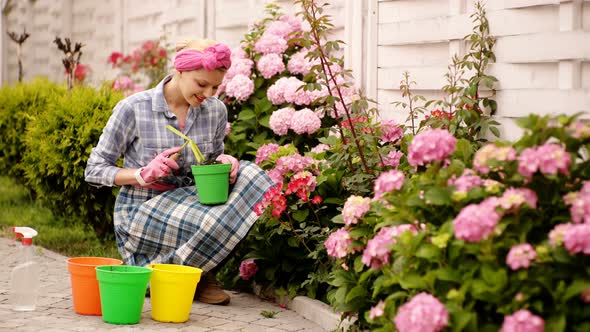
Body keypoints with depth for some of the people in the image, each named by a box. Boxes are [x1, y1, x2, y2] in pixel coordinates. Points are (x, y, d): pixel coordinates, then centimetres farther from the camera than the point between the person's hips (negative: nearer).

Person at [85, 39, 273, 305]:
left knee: (249, 175, -20)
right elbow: (94, 170, -4)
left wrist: (223, 163, -7)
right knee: (208, 222, -35)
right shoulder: (133, 109, -11)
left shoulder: (215, 110, 2)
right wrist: (144, 174, -21)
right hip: (141, 211, -6)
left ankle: (201, 272, -9)